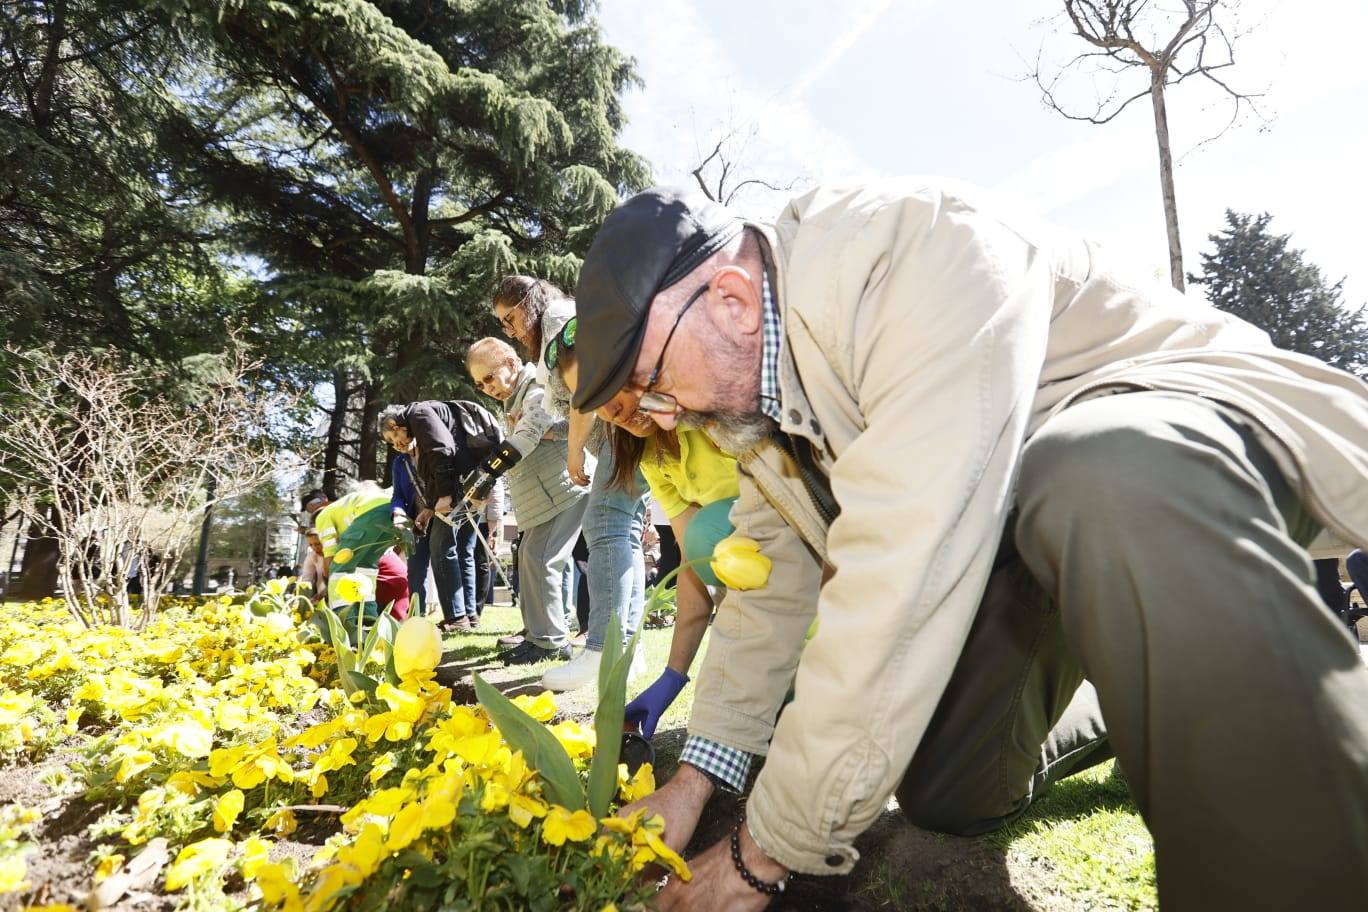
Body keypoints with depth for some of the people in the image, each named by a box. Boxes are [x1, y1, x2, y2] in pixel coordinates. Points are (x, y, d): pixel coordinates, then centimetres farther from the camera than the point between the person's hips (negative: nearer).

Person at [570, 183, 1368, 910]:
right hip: (1020, 537, 8)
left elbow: (902, 580, -36)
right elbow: (772, 572, 3)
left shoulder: (909, 251, -30)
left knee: (1108, 484, -41)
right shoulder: (745, 382, -2)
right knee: (947, 797, 9)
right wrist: (696, 778, 1)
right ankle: (1135, 711, 33)